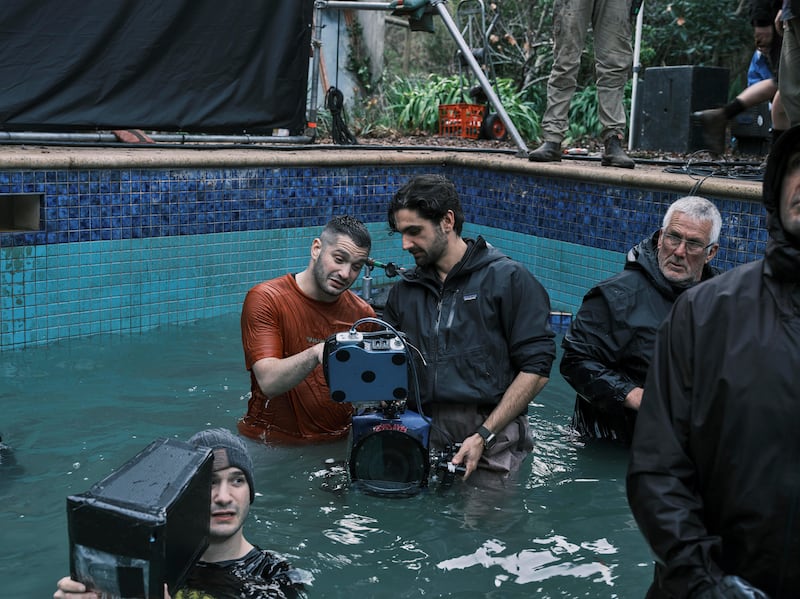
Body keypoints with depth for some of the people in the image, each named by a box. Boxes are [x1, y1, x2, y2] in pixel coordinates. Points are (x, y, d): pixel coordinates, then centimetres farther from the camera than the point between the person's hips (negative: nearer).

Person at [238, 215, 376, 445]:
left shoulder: (362, 313, 6)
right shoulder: (265, 299, -8)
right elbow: (269, 382, -20)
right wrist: (316, 354, -36)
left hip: (336, 442, 4)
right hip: (272, 442, -3)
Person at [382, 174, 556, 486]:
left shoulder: (509, 279, -1)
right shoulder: (403, 290, 16)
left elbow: (535, 369, -7)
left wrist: (483, 436, -13)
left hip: (491, 437, -4)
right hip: (423, 436, 4)